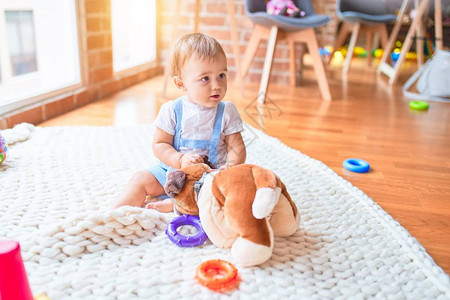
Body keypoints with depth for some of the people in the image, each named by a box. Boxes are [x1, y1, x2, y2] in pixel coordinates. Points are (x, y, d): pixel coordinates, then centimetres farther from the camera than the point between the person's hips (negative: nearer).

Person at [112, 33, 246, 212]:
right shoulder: (172, 110, -7)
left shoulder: (227, 112, -5)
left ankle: (171, 204, -26)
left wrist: (229, 168, -28)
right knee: (141, 180, -14)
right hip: (172, 171, 1)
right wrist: (180, 160, -23)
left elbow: (237, 149, -7)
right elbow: (159, 145, -4)